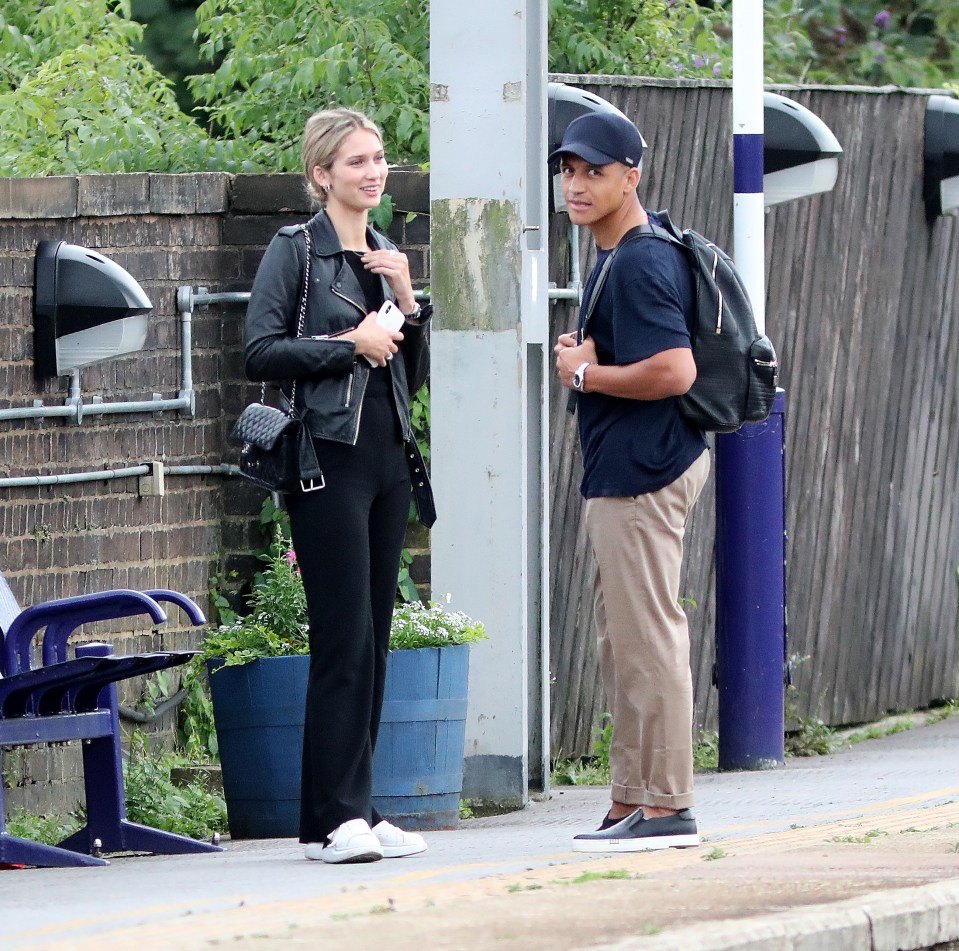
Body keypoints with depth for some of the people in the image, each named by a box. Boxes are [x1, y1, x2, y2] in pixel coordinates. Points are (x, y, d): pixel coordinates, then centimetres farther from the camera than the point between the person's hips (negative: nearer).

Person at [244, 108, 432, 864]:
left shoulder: (387, 258, 16)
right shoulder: (296, 252, -3)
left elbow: (414, 374, 16)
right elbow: (261, 352, -12)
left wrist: (406, 300, 2)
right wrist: (349, 344, -12)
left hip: (389, 455, 7)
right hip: (330, 457, -7)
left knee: (374, 639, 6)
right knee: (343, 640, -10)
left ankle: (357, 810, 9)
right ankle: (335, 820, -10)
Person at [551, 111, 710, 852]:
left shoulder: (641, 264, -17)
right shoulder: (616, 260, 16)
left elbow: (675, 371, -27)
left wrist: (585, 375, -15)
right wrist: (588, 357, 7)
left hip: (644, 473, -11)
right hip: (625, 474, 11)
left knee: (648, 637, -9)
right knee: (622, 643, 15)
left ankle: (666, 805, -8)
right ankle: (633, 801, 20)